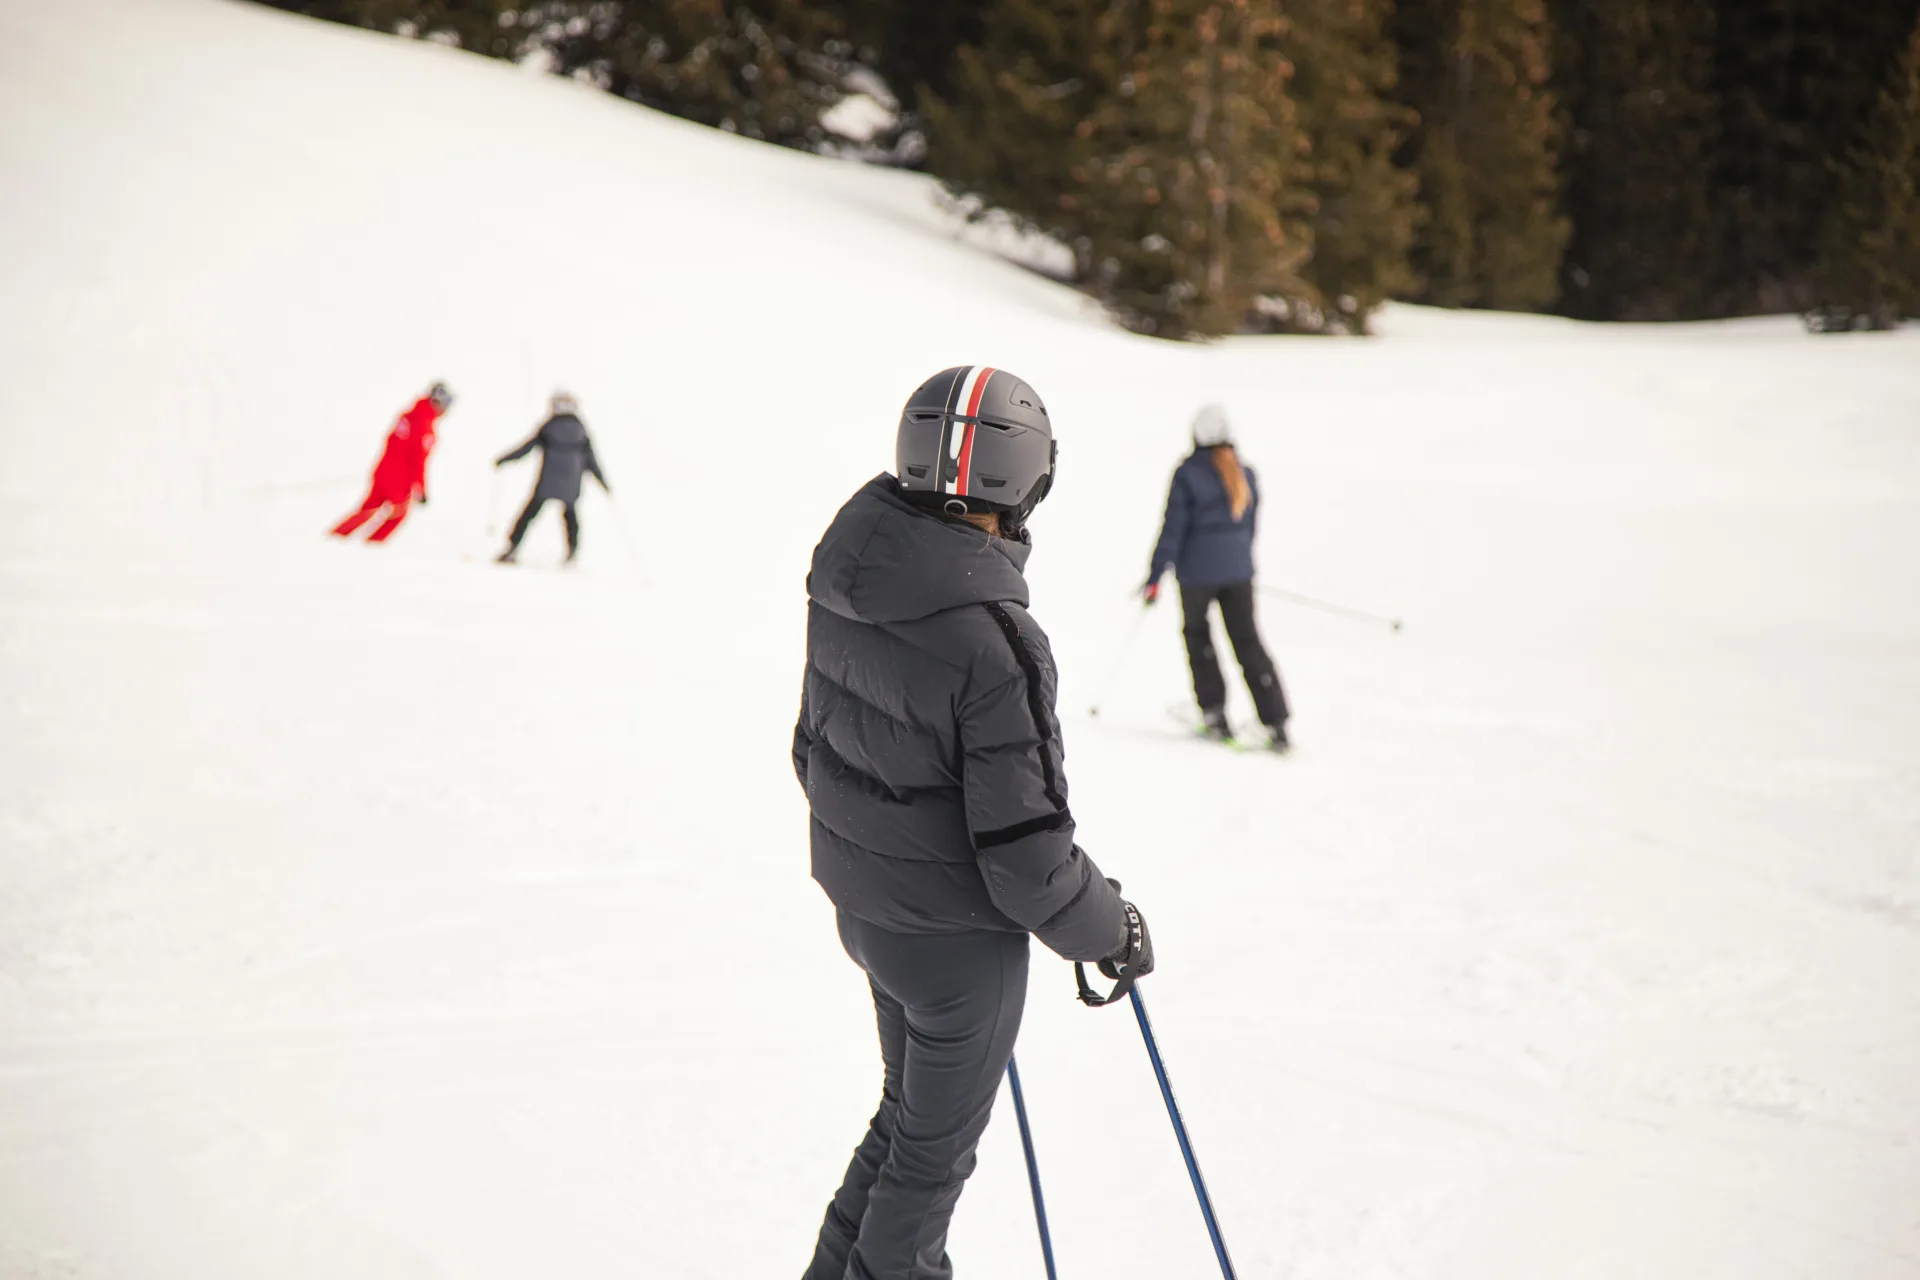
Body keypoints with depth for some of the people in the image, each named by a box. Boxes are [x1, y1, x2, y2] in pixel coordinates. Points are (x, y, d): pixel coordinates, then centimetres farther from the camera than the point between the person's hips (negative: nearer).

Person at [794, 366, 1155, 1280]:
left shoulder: (844, 580, -7)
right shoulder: (994, 641, -30)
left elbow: (815, 748, 7)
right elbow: (1026, 849, -24)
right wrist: (1112, 935, -8)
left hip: (859, 901, 7)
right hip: (955, 933, -7)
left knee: (911, 1111, 27)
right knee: (936, 1144, 14)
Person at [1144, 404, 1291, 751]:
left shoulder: (1188, 475, -11)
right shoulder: (1245, 475, 4)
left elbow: (1173, 528, -12)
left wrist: (1155, 575, -8)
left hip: (1197, 570, -3)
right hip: (1238, 570, 4)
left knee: (1197, 634, 19)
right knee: (1247, 641, 8)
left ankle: (1214, 712, 15)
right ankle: (1275, 721, 0)